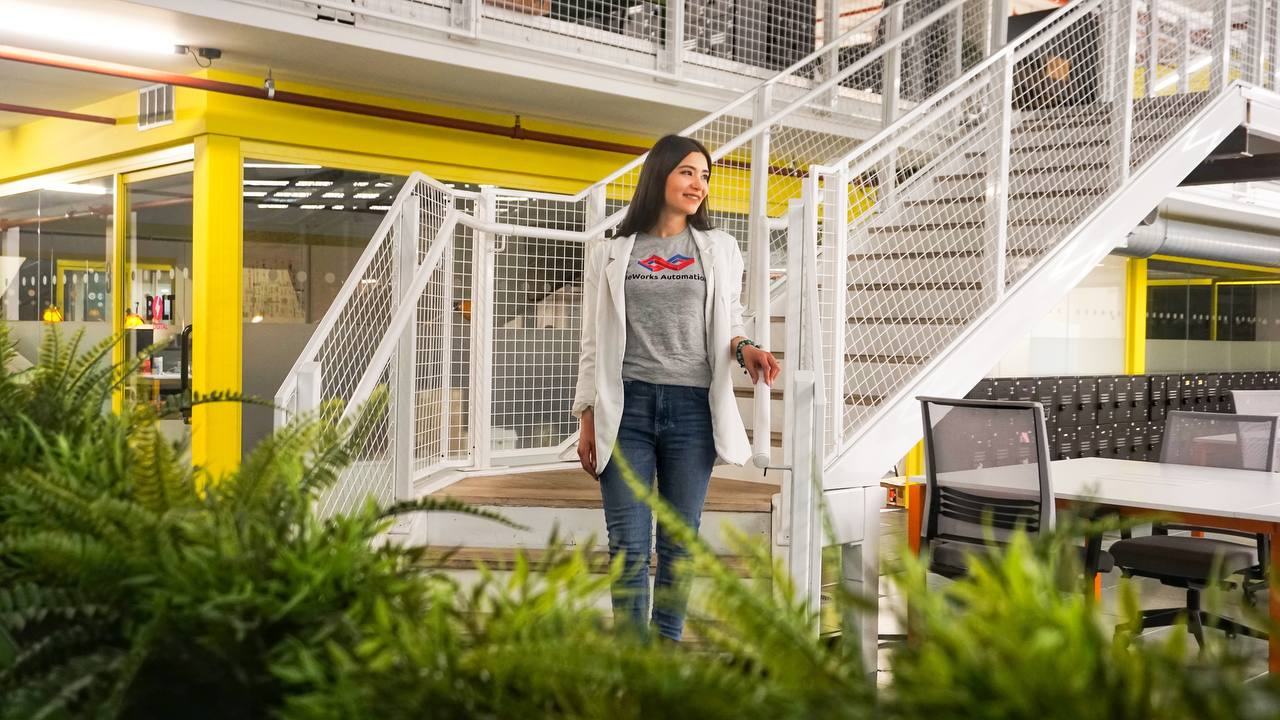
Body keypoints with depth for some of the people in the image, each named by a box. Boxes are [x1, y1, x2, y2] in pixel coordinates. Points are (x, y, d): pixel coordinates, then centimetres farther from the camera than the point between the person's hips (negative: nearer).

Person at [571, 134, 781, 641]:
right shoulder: (610, 255, 10)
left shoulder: (719, 249, 13)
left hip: (692, 408, 1)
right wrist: (587, 420, 3)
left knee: (679, 543, 5)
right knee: (628, 545, -3)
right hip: (626, 406, -1)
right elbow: (594, 344, 9)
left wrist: (744, 348, -9)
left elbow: (729, 324, 14)